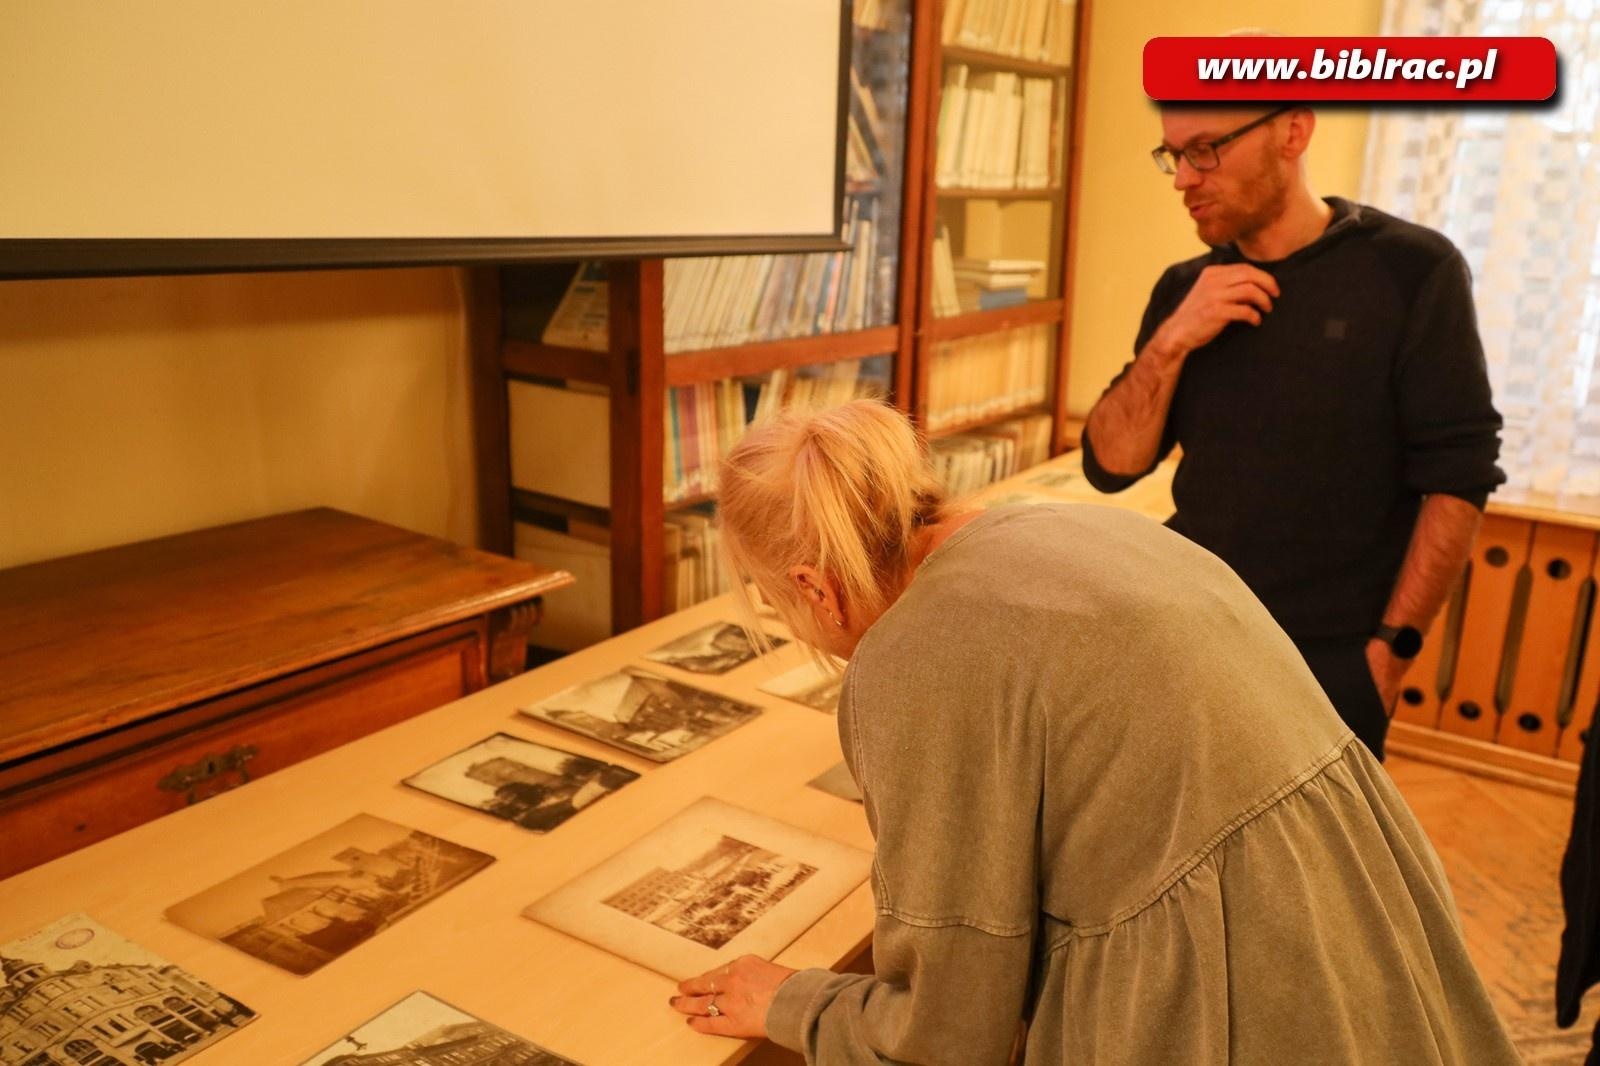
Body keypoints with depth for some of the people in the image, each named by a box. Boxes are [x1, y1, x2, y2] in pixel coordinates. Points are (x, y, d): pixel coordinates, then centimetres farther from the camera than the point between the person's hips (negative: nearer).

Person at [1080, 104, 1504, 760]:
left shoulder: (1412, 271, -8)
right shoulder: (1183, 290, 4)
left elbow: (1457, 478, -8)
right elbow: (1109, 466, 0)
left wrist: (1390, 650, -11)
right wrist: (1170, 343, -14)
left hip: (1329, 664, -3)